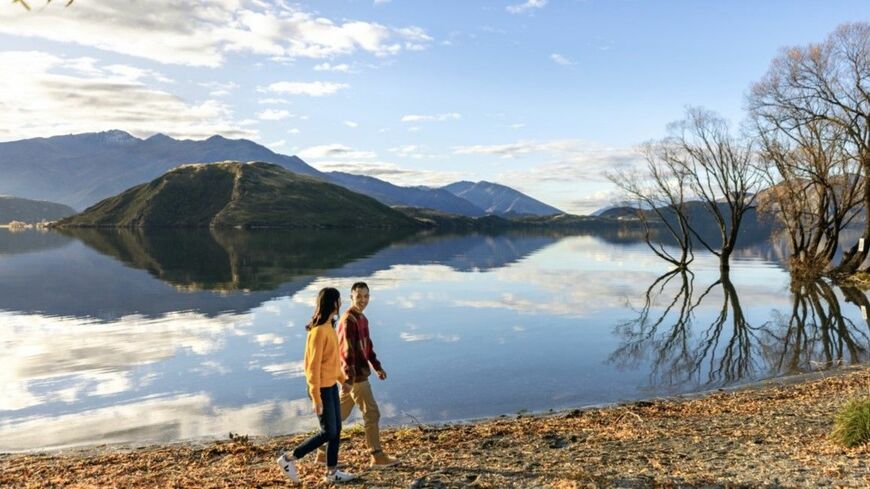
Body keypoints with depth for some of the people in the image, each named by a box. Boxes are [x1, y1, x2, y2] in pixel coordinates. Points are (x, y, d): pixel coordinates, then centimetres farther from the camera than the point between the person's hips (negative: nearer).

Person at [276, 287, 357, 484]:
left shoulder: (329, 326, 5)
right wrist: (316, 397, -20)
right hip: (322, 388, -9)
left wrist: (342, 379, 22)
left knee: (336, 430, 14)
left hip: (331, 385, 9)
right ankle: (288, 458, 13)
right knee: (328, 432, 0)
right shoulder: (319, 331, -23)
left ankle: (332, 471, 26)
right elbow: (313, 366, -22)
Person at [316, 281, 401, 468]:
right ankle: (378, 457, 6)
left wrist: (377, 366, 24)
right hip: (355, 375, -10)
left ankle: (324, 452, 24)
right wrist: (350, 376, -28)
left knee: (340, 413, 15)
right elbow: (347, 349, -23)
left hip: (358, 373, 10)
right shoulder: (348, 319, -17)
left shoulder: (362, 318, 14)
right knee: (372, 414, -3)